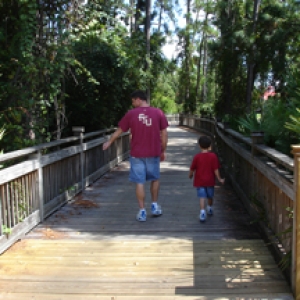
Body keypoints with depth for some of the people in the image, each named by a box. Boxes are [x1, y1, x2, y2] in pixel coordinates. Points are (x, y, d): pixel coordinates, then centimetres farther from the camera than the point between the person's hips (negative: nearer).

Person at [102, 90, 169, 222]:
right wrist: (163, 151, 10)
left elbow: (119, 131, 7)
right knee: (155, 179, 20)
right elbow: (164, 134, -1)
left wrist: (109, 142, 23)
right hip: (154, 153, 1)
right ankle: (154, 205, 24)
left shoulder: (131, 114, -3)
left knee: (139, 182, 4)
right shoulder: (158, 113, -2)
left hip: (137, 154, -1)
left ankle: (142, 211, 5)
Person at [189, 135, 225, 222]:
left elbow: (192, 169, -1)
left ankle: (202, 212, -20)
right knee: (210, 196, 20)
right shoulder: (213, 156, -8)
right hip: (210, 181, 2)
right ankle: (210, 209, 40)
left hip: (200, 181, -1)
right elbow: (216, 169, -9)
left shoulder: (197, 157, -8)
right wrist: (219, 179, 2)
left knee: (202, 197, -4)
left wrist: (190, 175, 19)